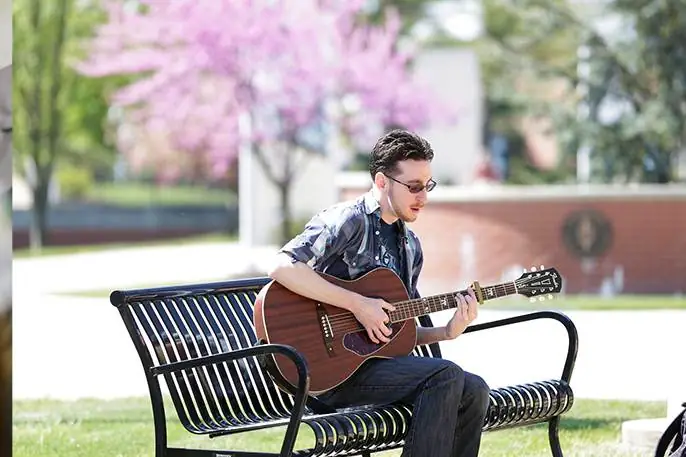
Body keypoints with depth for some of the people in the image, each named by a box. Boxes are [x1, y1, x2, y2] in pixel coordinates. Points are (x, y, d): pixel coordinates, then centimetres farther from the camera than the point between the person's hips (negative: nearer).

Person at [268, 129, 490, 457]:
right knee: (445, 376, -23)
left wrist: (447, 332, -1)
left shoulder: (410, 246, 17)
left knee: (474, 391, -9)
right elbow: (282, 267, -25)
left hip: (376, 359, 8)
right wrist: (357, 304, -24)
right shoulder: (348, 220, -10)